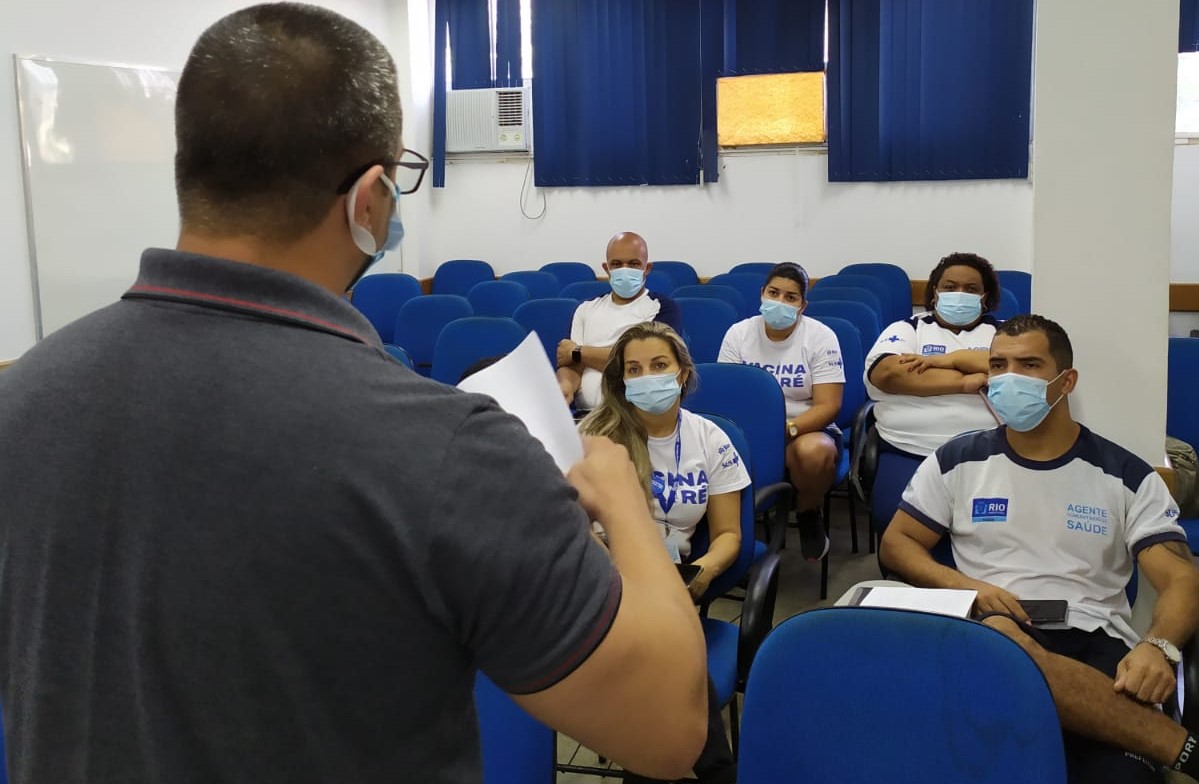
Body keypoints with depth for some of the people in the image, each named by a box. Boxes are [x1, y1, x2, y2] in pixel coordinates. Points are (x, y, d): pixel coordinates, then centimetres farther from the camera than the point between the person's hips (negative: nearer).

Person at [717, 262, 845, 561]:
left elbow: (828, 406, -11)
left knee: (814, 453, -38)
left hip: (807, 428, -1)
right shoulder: (738, 334, 1)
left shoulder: (821, 337, -5)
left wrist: (787, 429, -28)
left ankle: (809, 514, -4)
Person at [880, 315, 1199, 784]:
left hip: (1095, 643, -1)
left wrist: (1159, 647, -20)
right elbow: (896, 544, 14)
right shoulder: (958, 461, 12)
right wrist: (966, 586, -6)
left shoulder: (1128, 477, 9)